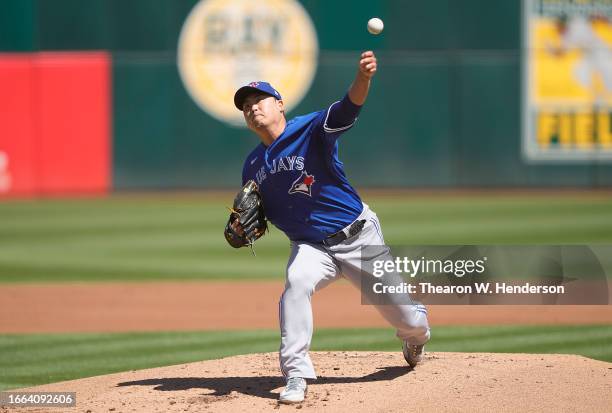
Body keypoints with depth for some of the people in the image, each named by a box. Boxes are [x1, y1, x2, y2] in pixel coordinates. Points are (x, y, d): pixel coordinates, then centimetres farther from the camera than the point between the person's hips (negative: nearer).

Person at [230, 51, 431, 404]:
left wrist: (363, 79, -56)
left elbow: (347, 110, -34)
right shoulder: (253, 166, 4)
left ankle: (415, 337, 41)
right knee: (296, 283, -33)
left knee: (410, 321, 1)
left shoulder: (311, 130, -13)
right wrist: (243, 228, -9)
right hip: (310, 246, 3)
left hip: (358, 236, -3)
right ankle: (296, 375, -30)